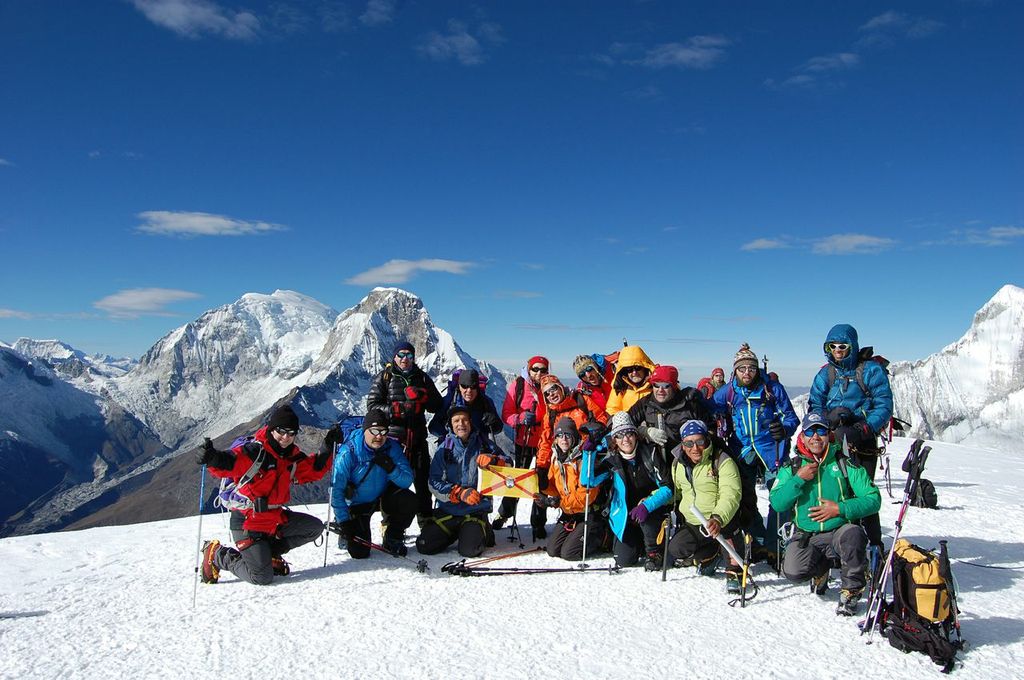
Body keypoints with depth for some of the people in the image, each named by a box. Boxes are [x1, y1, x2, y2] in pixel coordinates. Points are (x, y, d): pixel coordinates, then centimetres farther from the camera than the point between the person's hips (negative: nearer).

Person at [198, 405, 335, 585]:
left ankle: (270, 552, 14)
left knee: (315, 527, 5)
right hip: (247, 523, -7)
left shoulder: (293, 456, 5)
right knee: (262, 577, -11)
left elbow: (313, 470, 15)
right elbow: (227, 464, -32)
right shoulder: (253, 451, -19)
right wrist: (213, 459, -54)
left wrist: (328, 447, 6)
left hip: (277, 518, 8)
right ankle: (218, 555, 12)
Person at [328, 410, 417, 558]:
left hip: (383, 498, 3)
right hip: (356, 504, -3)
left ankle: (393, 538, 1)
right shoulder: (348, 453, -25)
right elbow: (336, 489, -20)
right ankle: (342, 530, 23)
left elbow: (407, 481, -18)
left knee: (409, 500, -26)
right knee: (359, 552, -12)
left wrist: (391, 468, -37)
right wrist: (344, 521, -21)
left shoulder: (392, 448, -16)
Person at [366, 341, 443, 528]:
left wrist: (423, 396, -8)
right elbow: (372, 405, -1)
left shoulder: (422, 377, 13)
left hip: (417, 436, 3)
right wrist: (396, 410, -15)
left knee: (423, 479, 7)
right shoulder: (384, 377, 5)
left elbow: (437, 406, 13)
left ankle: (426, 521, 20)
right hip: (392, 436, -3)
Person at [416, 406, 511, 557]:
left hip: (476, 509, -2)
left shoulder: (483, 444, 2)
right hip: (448, 509, 2)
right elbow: (435, 484, -5)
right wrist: (460, 493, -20)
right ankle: (456, 532, 18)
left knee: (469, 550, -22)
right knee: (424, 546, -9)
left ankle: (482, 531, 12)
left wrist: (493, 460, -20)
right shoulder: (444, 449, 1)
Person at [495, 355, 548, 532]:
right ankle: (503, 515, 25)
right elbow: (507, 414, -6)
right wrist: (522, 418, -24)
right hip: (523, 441, -1)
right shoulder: (517, 385, -6)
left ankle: (538, 521, 21)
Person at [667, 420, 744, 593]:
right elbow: (674, 491, 20)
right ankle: (712, 554, 13)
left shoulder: (722, 461, -18)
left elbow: (731, 496, -30)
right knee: (676, 550, -16)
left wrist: (718, 518, -48)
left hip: (721, 521, -5)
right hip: (692, 525, 6)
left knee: (726, 525, -37)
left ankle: (734, 571, -19)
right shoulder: (678, 463, 2)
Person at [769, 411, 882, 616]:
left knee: (853, 535, -35)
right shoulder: (792, 468, 4)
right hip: (806, 536, 2)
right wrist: (799, 479, -16)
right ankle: (821, 567, 15)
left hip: (840, 530, -1)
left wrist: (840, 509, -18)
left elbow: (873, 499, -6)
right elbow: (776, 503, -5)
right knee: (793, 570, -24)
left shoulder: (845, 464, -2)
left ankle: (852, 590, -8)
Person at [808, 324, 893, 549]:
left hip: (862, 443, -4)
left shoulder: (870, 370, -1)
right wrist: (830, 417, -16)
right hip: (833, 440, 4)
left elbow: (884, 405, -8)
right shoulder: (825, 373, 11)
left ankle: (874, 545, 6)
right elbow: (815, 406, 6)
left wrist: (863, 430, -20)